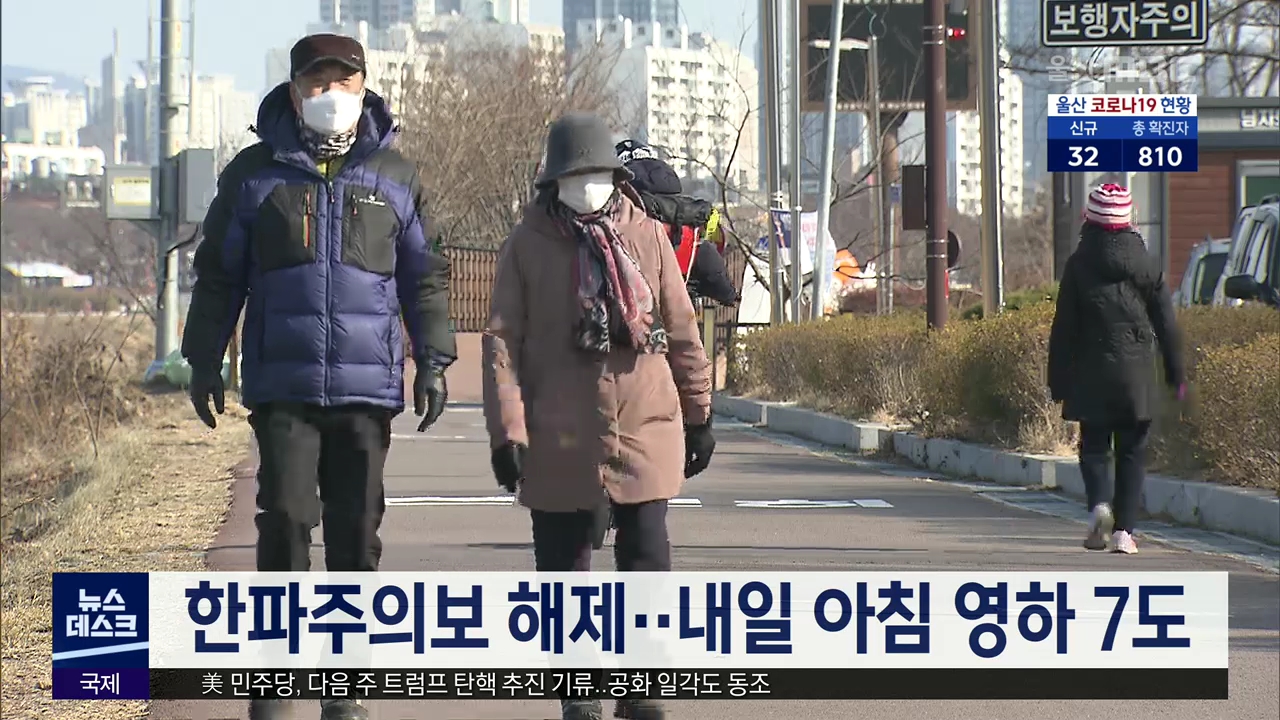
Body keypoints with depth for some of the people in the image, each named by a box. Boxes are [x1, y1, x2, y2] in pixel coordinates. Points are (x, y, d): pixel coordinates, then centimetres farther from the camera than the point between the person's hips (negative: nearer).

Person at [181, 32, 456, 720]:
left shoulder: (394, 175, 9)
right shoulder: (254, 173, 6)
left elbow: (422, 276, 14)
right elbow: (219, 273, 11)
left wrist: (434, 359, 6)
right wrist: (204, 360, 8)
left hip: (368, 384, 1)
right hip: (281, 384, -1)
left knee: (357, 530, 3)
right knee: (286, 519, -11)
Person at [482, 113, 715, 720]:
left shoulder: (648, 236, 7)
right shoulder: (526, 246, 1)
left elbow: (681, 332, 12)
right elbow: (502, 341, -2)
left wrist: (699, 415, 14)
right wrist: (507, 430, -10)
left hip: (646, 429, 1)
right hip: (558, 440, -1)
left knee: (647, 557, -4)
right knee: (562, 567, 5)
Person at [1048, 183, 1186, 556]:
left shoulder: (1079, 265, -4)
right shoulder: (1146, 264, 1)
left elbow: (1064, 327, -2)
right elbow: (1166, 324, 4)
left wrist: (1059, 379, 4)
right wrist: (1176, 374, 11)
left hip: (1091, 374, -1)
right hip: (1137, 373, 1)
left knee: (1094, 445, 10)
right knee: (1132, 453, 8)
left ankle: (1100, 503, -17)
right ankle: (1124, 530, 2)